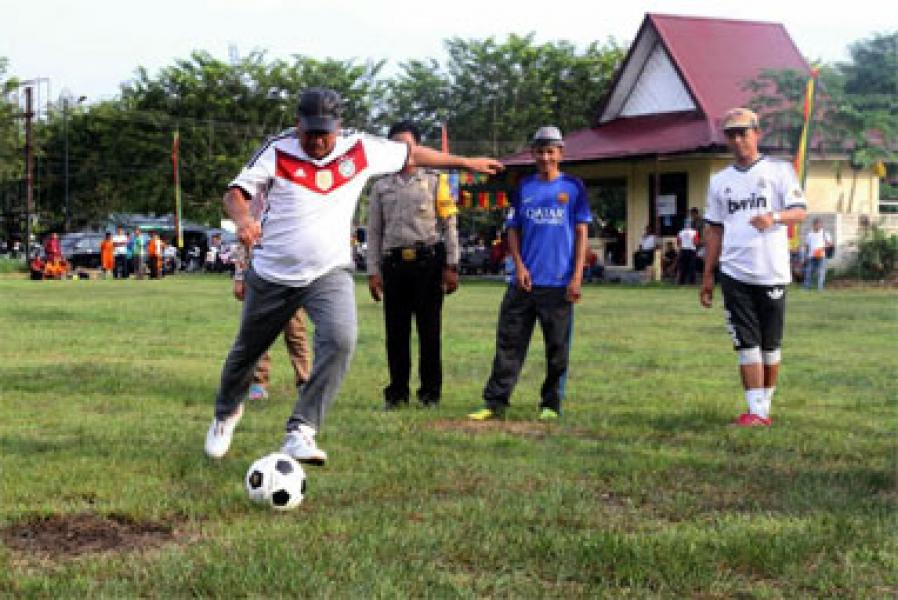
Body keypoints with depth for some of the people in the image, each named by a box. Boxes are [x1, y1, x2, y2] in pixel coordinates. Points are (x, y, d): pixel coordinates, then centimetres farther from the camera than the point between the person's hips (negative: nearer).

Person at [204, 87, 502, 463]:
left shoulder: (360, 150, -2)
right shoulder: (278, 152, -8)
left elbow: (412, 155, 11)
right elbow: (235, 192, -13)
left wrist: (466, 163, 17)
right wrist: (243, 218, -36)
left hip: (329, 274, 0)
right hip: (272, 276, 0)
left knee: (340, 340, -26)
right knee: (246, 351, 14)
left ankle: (300, 431, -23)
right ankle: (226, 413, 44)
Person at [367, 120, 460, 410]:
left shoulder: (434, 182, 9)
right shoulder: (381, 187, 15)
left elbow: (449, 226, 6)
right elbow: (374, 231, 13)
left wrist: (451, 266, -2)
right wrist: (373, 272, 5)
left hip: (428, 260, -2)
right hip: (394, 263, 2)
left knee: (429, 329, -1)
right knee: (396, 330, 3)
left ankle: (430, 391, 7)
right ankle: (397, 392, 11)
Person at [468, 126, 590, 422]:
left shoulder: (573, 186, 4)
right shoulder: (524, 187, 11)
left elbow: (581, 233, 2)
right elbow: (513, 229, 13)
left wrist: (577, 276, -5)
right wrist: (519, 265, -1)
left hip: (559, 283, -2)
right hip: (525, 280, 2)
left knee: (557, 347, 3)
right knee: (509, 341, 0)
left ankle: (551, 404, 14)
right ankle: (495, 403, 2)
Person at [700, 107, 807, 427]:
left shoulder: (779, 170, 3)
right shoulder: (720, 181, 14)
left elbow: (799, 212, -7)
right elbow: (714, 230, 17)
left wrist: (774, 217, -28)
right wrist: (707, 277, 14)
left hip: (772, 273, -2)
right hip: (734, 274, 2)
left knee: (770, 346, 5)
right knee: (747, 344, -3)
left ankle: (764, 406, 17)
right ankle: (756, 412, -4)